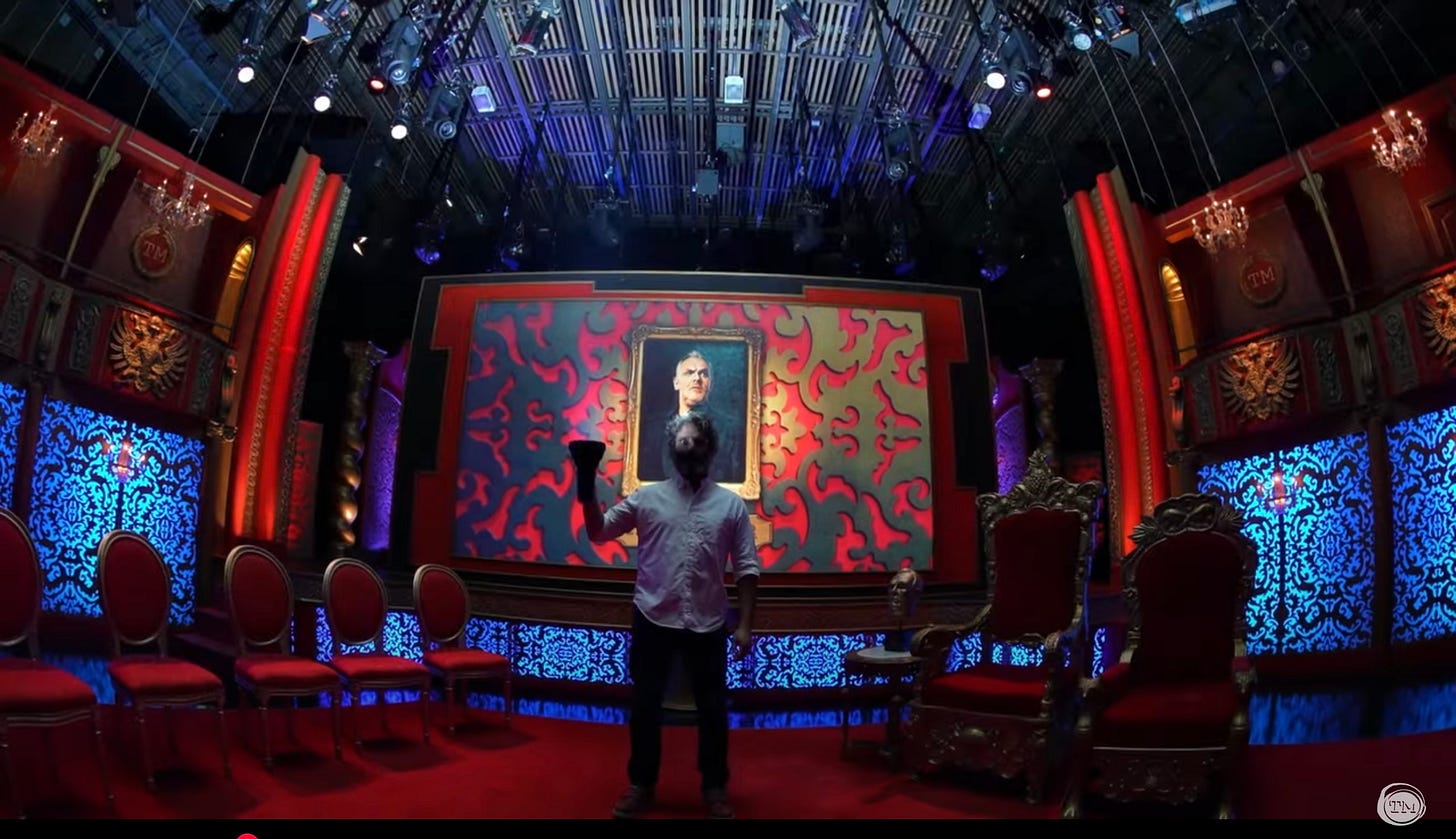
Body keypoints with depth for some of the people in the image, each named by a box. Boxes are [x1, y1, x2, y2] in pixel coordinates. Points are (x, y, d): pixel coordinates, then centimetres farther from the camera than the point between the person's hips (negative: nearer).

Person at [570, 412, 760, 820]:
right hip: (654, 620, 0)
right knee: (645, 706, 10)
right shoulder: (647, 497, 3)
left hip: (708, 624, 0)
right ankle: (641, 785, 28)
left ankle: (715, 787, 27)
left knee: (713, 708, 10)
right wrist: (588, 489, -11)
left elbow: (747, 567, 2)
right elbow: (599, 533, 4)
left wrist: (745, 625, -4)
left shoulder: (731, 504, 3)